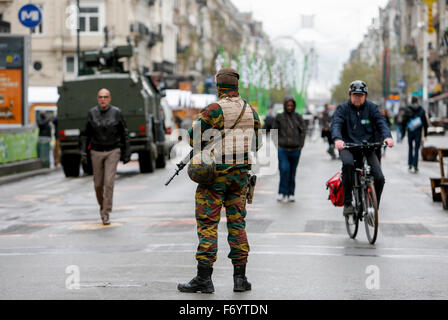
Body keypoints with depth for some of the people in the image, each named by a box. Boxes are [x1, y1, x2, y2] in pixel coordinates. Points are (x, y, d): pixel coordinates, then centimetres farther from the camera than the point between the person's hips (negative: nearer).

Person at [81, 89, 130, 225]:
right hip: (96, 152, 2)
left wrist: (126, 153, -1)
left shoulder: (116, 113, -6)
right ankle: (102, 205, 36)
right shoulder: (92, 113, -1)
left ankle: (105, 214, -7)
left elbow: (124, 134, 1)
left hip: (113, 152, -2)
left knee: (109, 182, -12)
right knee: (98, 183, 8)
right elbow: (87, 134, 6)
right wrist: (83, 151, -2)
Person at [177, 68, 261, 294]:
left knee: (208, 224, -1)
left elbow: (193, 139, -10)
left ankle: (204, 278, -3)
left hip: (215, 173, -5)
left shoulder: (213, 110, -12)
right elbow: (256, 145, 12)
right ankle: (240, 277, 9)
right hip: (240, 174, 5)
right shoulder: (250, 111, 5)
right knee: (237, 223, 11)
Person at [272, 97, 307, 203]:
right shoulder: (279, 117, 2)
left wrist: (300, 145, 1)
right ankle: (282, 193, -11)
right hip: (283, 149, -1)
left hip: (295, 150, 2)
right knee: (284, 169, -17)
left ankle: (291, 194, 14)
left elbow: (303, 131, 6)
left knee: (292, 172, 6)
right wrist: (277, 144, 1)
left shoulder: (298, 117, 4)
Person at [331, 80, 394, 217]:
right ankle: (347, 203, -24)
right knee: (348, 164, -36)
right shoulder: (343, 108, 0)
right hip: (348, 147, -2)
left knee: (379, 178, -16)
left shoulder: (372, 108, 6)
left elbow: (381, 122, -6)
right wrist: (337, 139, -37)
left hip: (368, 147, 2)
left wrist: (387, 136, -29)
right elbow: (336, 124, -15)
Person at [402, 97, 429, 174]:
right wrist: (425, 133, 10)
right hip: (418, 131, 0)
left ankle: (410, 165, 13)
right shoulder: (421, 110, 2)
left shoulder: (407, 110, 0)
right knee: (416, 149, 0)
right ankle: (415, 166, -8)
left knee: (410, 148, 16)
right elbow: (425, 122, 3)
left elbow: (404, 122, 0)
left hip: (410, 132, 0)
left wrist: (403, 132, 6)